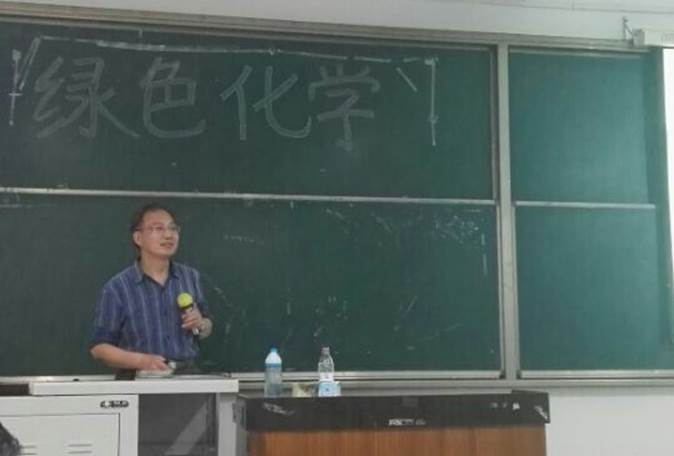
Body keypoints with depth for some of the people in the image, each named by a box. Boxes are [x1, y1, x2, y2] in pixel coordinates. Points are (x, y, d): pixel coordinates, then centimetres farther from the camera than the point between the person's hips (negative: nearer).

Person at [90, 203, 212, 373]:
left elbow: (206, 329, 21)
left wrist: (200, 324, -1)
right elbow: (98, 347, -3)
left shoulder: (190, 277, 10)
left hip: (186, 375, 3)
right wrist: (141, 361, -15)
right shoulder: (117, 288, -5)